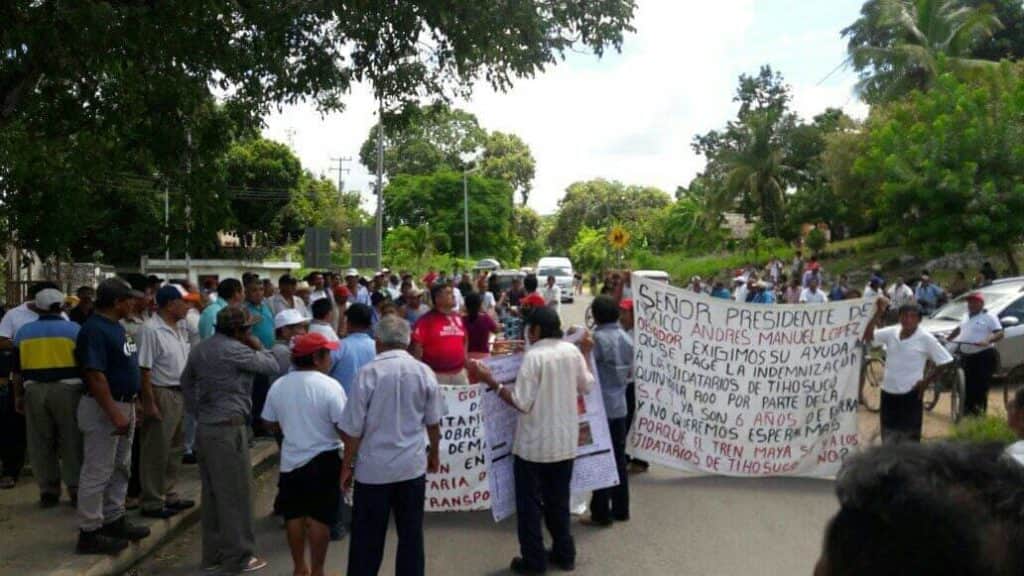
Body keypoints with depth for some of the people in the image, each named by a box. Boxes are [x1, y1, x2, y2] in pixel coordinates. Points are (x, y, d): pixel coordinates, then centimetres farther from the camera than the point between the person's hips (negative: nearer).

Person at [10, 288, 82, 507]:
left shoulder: (24, 331, 8)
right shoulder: (73, 329, -1)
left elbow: (17, 369, 11)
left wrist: (18, 396, 19)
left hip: (34, 390, 3)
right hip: (67, 389, -2)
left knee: (41, 443, 10)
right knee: (71, 441, 4)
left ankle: (48, 491, 15)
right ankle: (76, 490, 7)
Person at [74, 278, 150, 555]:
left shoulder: (116, 326, 11)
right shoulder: (95, 330, -19)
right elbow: (95, 376, -25)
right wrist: (115, 414, -26)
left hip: (125, 404, 10)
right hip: (103, 408, -10)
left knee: (120, 468, 18)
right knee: (97, 472, -1)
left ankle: (114, 520, 30)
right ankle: (89, 532, 9)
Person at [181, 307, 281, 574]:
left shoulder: (200, 349, 13)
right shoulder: (234, 350, -15)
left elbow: (186, 382, 23)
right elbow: (272, 367, -10)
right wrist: (258, 347, 6)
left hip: (205, 428, 9)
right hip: (229, 429, -9)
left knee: (212, 493, 14)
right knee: (235, 493, 0)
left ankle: (213, 553, 23)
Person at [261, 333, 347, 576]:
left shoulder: (278, 385, -1)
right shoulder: (329, 386, -17)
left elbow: (271, 422, 9)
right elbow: (344, 428, -18)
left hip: (290, 460, 5)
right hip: (323, 461, -5)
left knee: (294, 515, 16)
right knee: (319, 519, 4)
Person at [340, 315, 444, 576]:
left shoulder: (368, 373, -12)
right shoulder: (424, 373, -3)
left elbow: (353, 429, -9)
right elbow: (433, 422, 7)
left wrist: (347, 465, 4)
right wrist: (434, 453, 23)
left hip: (373, 468, -2)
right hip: (413, 466, 3)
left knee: (367, 539, 10)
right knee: (411, 535, 13)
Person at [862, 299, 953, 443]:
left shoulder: (926, 339, -7)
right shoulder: (891, 332, 2)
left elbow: (943, 362, -2)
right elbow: (868, 337, -8)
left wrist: (926, 381, -5)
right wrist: (878, 313, -14)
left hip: (910, 394, -4)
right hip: (888, 392, 4)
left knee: (909, 437, 3)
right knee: (888, 437, 15)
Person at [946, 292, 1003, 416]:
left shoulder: (989, 317, -4)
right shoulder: (966, 316, 19)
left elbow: (1000, 333, -14)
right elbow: (958, 329, 34)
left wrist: (988, 340, -30)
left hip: (984, 356, -7)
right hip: (967, 355, 7)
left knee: (981, 384, -6)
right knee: (968, 384, 8)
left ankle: (979, 409, 1)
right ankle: (968, 407, 16)